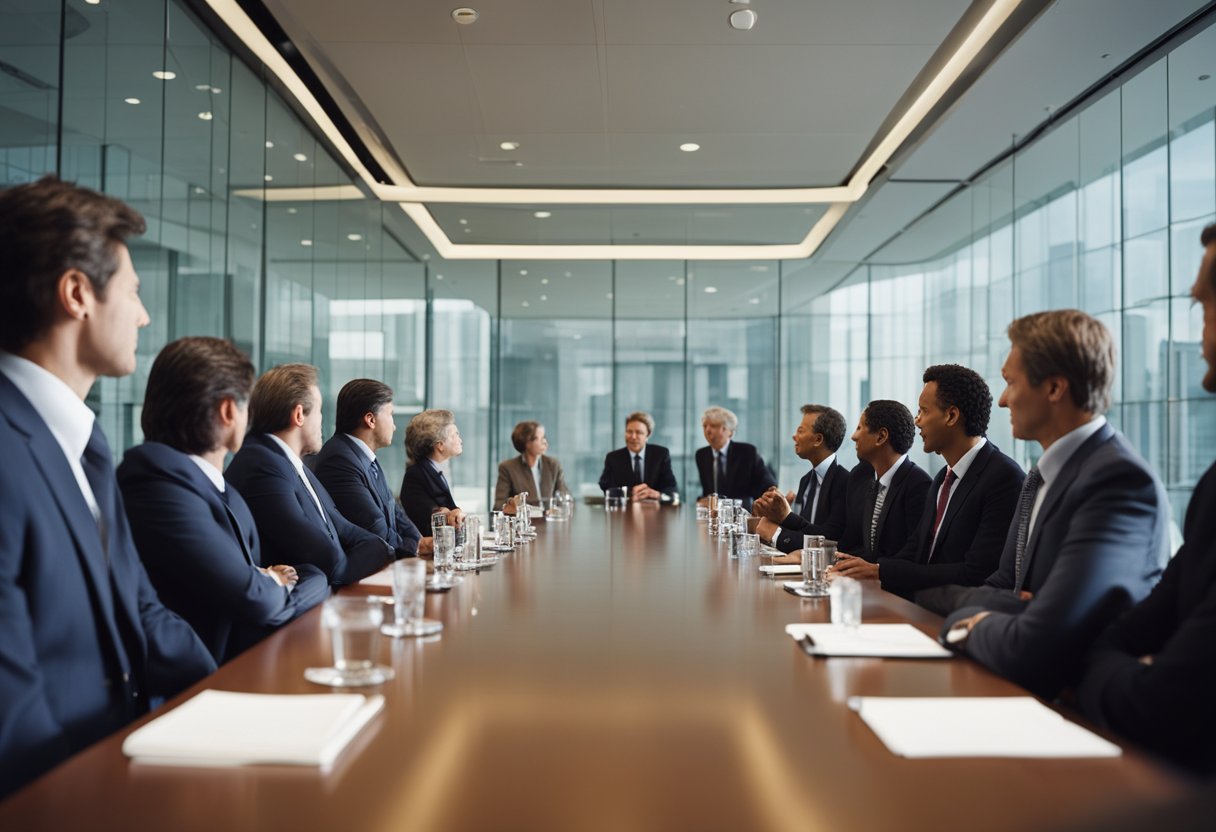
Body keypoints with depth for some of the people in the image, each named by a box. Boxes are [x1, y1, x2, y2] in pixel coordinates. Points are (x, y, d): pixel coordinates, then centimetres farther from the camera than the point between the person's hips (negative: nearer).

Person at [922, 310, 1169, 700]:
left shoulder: (1120, 480, -22)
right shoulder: (1044, 474, 8)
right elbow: (1000, 586, 10)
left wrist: (972, 622, -10)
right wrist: (983, 621, -12)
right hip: (1025, 688, 7)